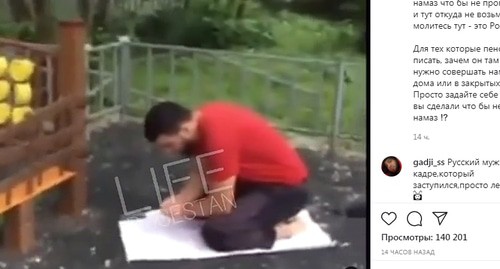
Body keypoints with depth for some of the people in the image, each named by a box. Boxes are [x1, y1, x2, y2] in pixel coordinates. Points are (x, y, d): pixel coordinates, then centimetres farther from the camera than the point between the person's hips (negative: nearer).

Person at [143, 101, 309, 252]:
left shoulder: (218, 136, -31)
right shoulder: (201, 120, -3)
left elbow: (223, 204, -24)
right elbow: (203, 171, 7)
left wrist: (184, 209, -10)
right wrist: (180, 200, -8)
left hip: (286, 186, -10)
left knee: (216, 233, -22)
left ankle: (282, 228, -3)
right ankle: (273, 213, 12)